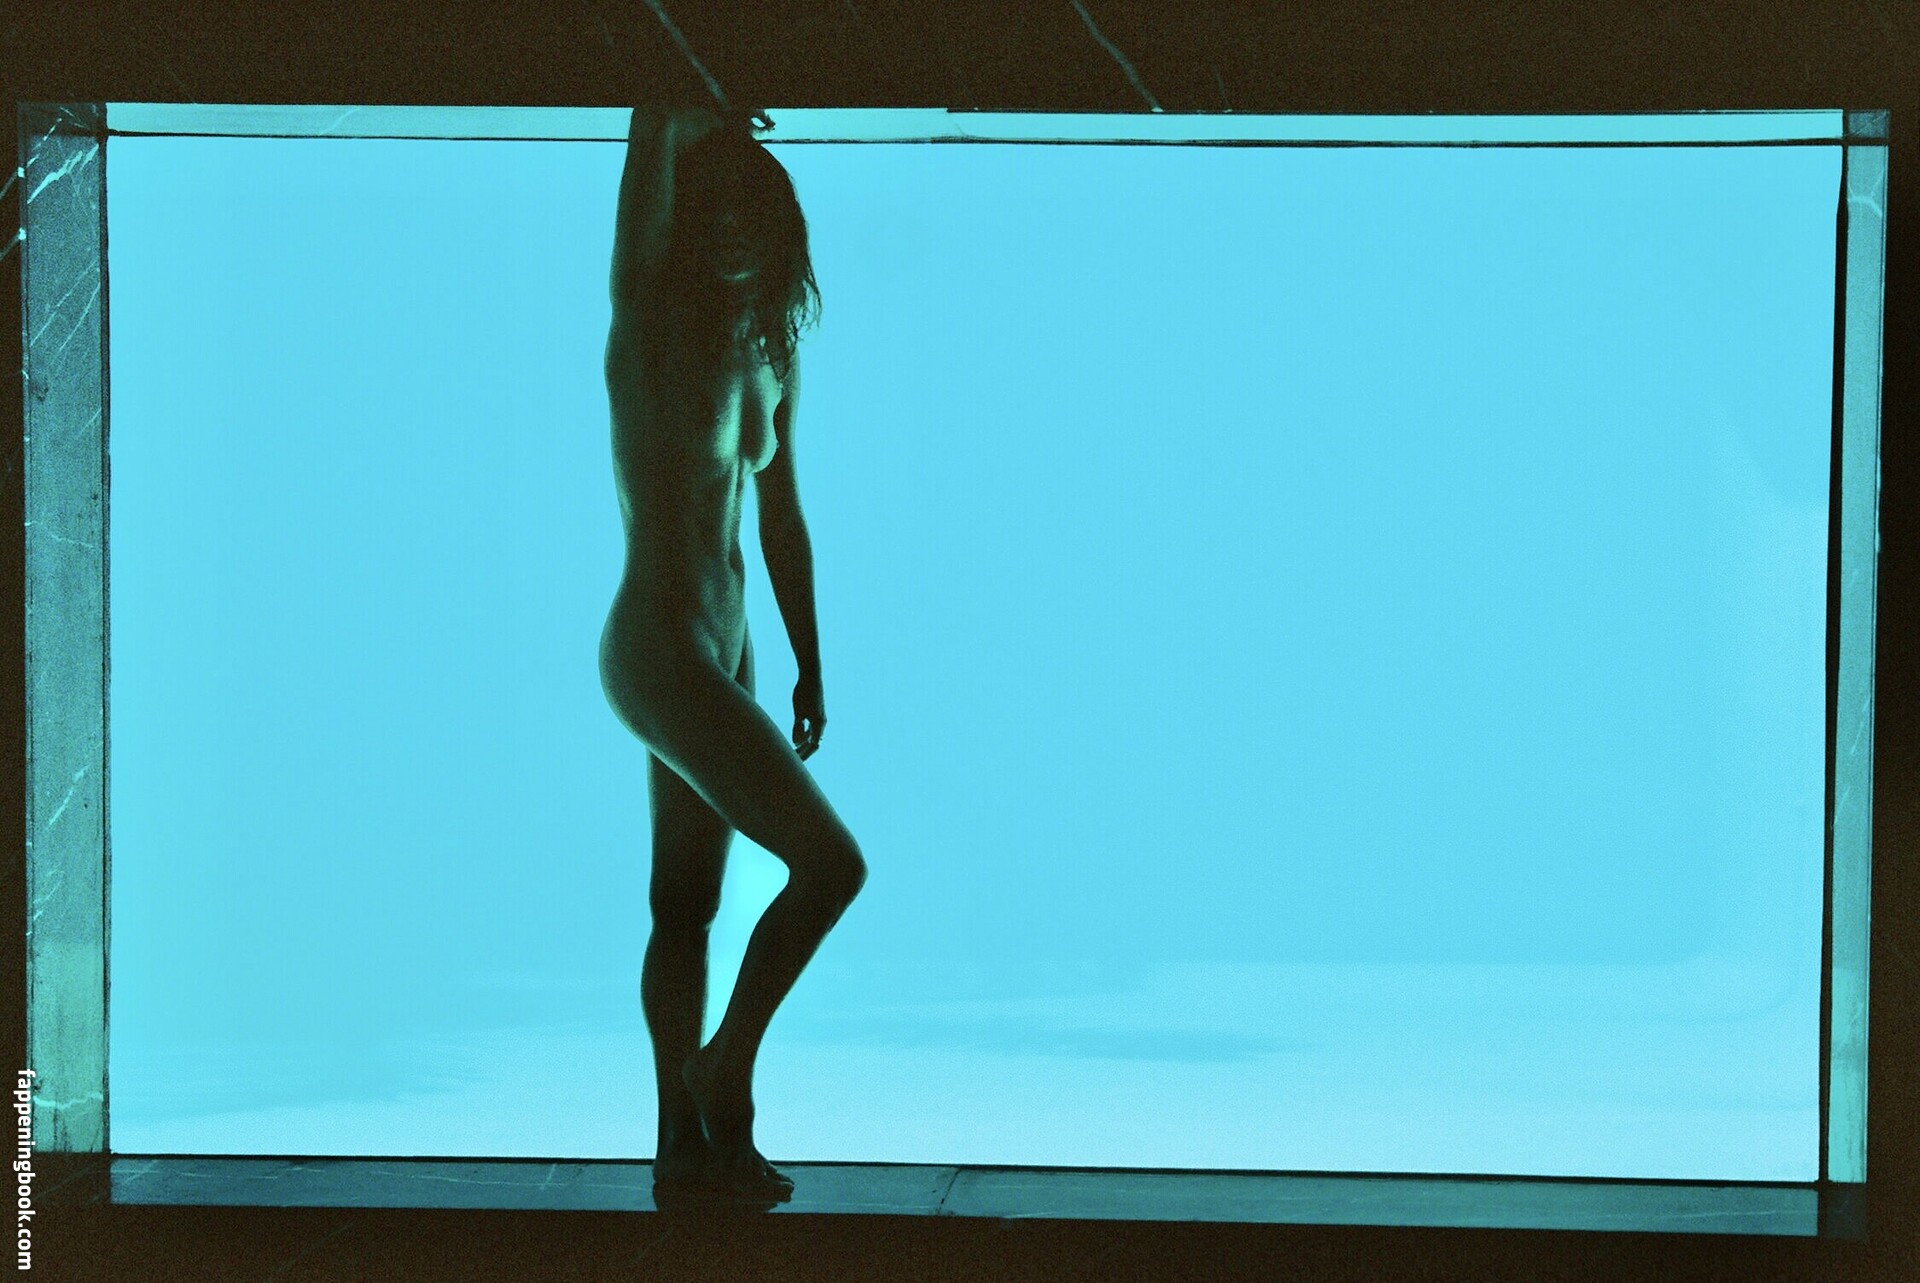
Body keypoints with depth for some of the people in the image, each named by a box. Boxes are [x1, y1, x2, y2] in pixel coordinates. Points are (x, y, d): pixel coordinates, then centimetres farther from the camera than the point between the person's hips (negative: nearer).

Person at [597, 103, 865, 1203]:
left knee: (688, 905, 13)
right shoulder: (650, 324, -11)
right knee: (832, 863, -10)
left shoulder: (772, 357, 8)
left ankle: (690, 1142, 21)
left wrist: (810, 667, 21)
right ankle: (726, 1071, 7)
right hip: (663, 651, -8)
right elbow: (652, 152, -25)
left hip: (723, 653, 8)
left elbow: (783, 516, 18)